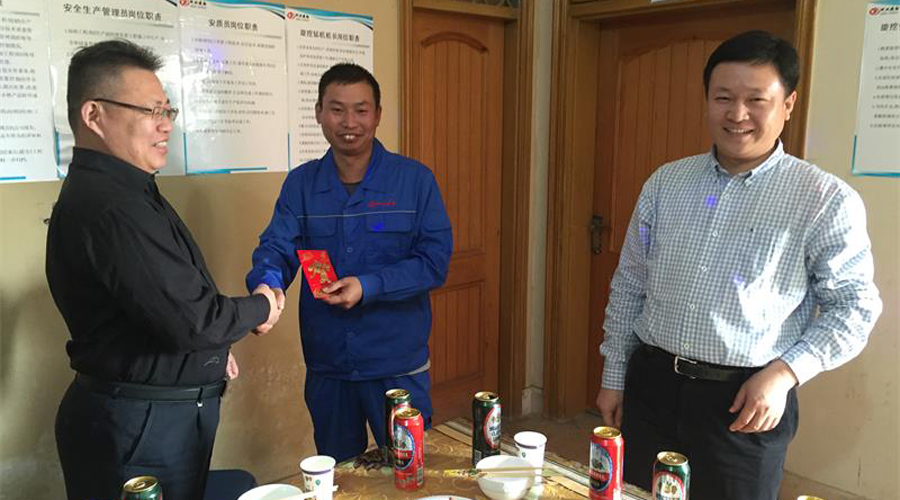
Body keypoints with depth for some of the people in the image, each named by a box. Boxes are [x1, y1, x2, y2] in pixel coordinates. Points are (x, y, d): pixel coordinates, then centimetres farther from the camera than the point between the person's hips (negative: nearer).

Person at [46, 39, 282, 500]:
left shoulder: (111, 190, 10)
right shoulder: (110, 208, -26)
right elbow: (192, 320, -28)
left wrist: (212, 352, 13)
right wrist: (261, 308, -10)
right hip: (141, 427, -10)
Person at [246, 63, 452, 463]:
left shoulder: (415, 179, -6)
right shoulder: (301, 183, 3)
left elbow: (435, 260, -10)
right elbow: (277, 247, -5)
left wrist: (369, 287, -23)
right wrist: (267, 284, -28)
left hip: (398, 367, -2)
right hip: (325, 366, 3)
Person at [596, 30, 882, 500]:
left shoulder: (826, 199, -7)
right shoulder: (665, 183, 4)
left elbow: (854, 308, -4)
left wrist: (782, 374, -15)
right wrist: (614, 376, 10)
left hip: (747, 400, -3)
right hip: (650, 385, 4)